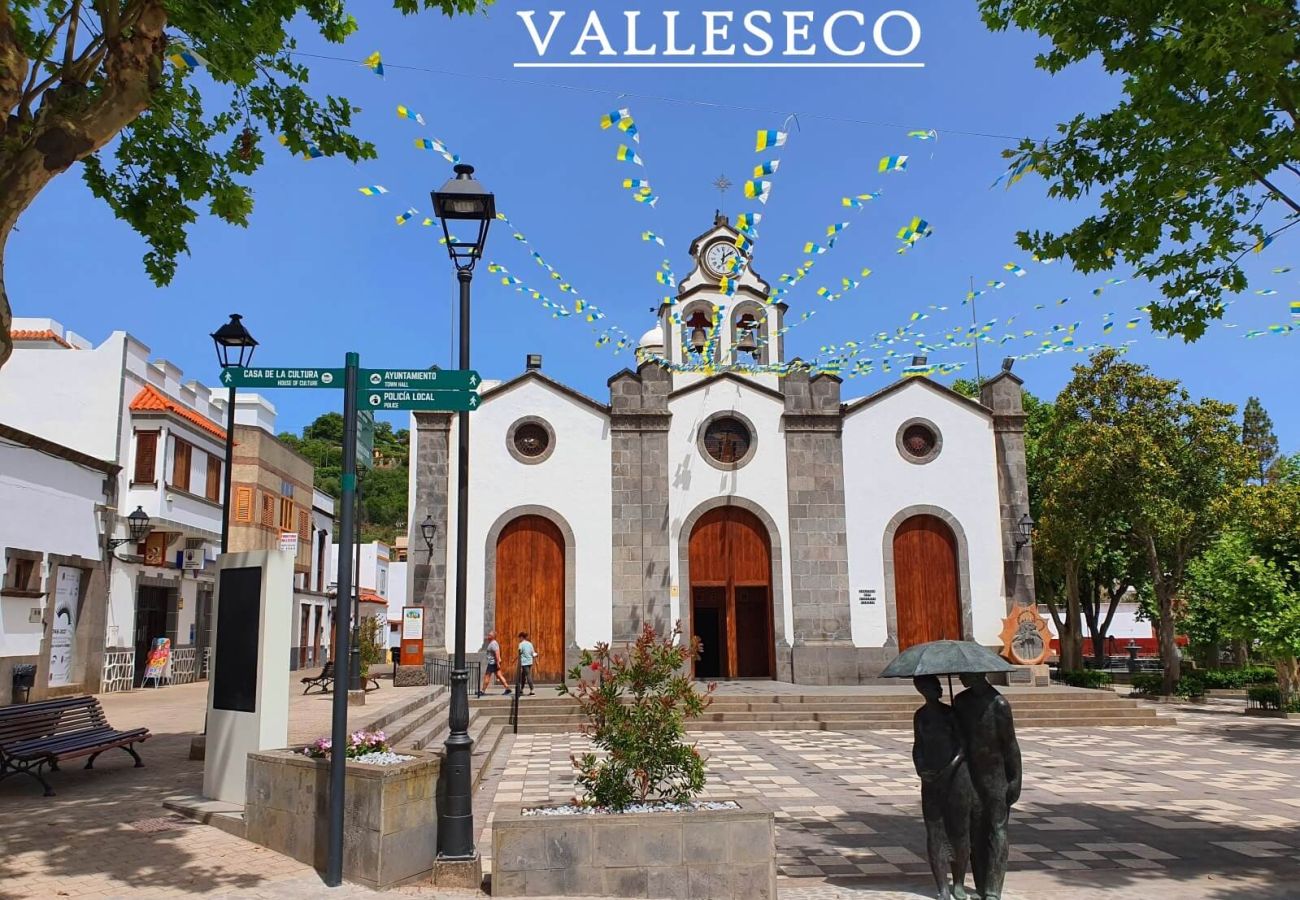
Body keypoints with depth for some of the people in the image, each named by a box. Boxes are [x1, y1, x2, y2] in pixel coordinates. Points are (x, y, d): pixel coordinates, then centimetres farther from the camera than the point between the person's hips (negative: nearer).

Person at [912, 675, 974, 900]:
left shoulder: (951, 713, -4)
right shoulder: (920, 716, 6)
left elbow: (963, 745, -6)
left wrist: (950, 768, -18)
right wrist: (920, 768, -4)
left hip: (957, 776, -3)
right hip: (931, 779, 3)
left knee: (959, 831, 1)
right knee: (934, 833, 0)